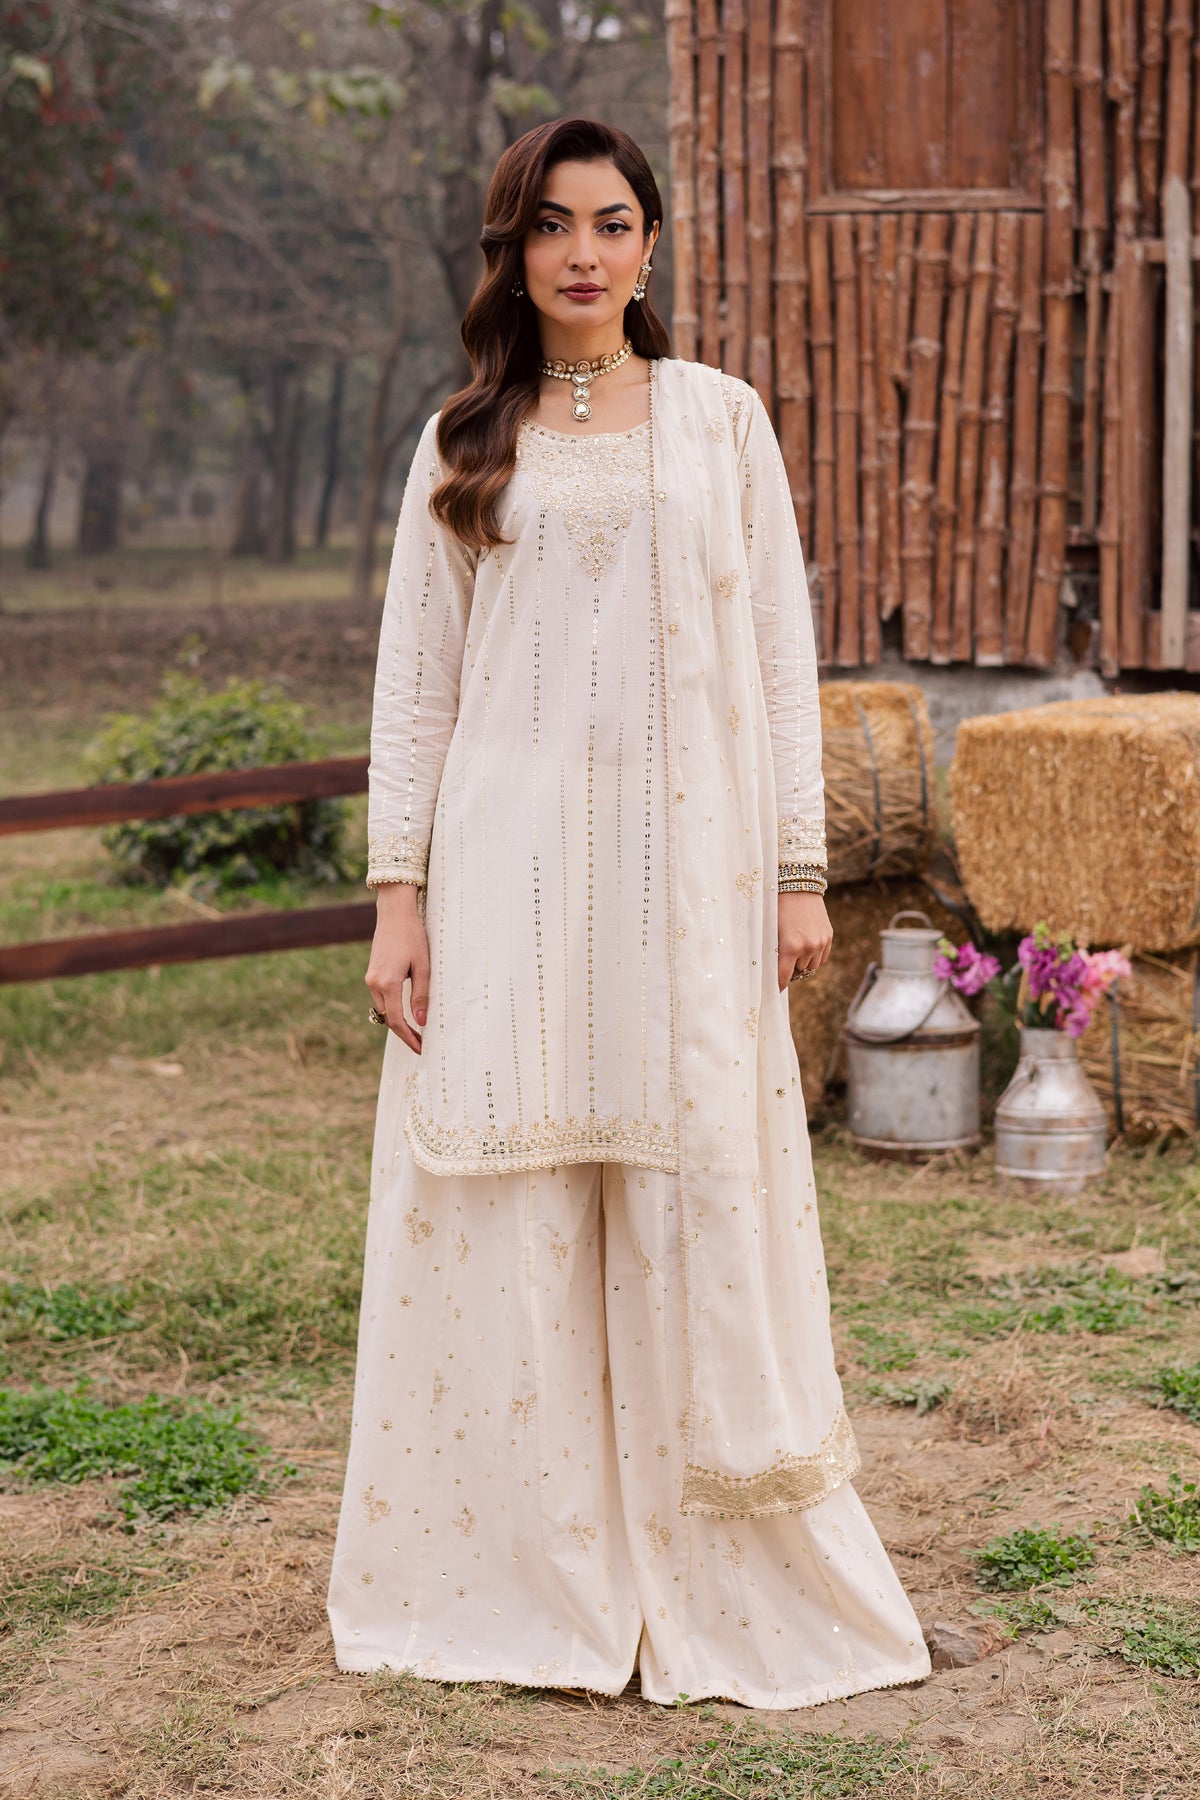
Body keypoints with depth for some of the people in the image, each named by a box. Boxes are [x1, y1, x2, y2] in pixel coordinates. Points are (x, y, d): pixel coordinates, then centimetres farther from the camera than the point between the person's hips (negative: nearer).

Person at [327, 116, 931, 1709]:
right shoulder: (462, 445, 10)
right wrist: (396, 893, 0)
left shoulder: (722, 420, 8)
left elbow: (782, 656, 6)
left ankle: (726, 1590, 13)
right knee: (505, 1224, 1)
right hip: (506, 870, 1)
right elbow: (414, 681, 8)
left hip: (684, 865, -1)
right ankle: (527, 1581, 14)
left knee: (702, 1214, 0)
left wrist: (801, 871, 0)